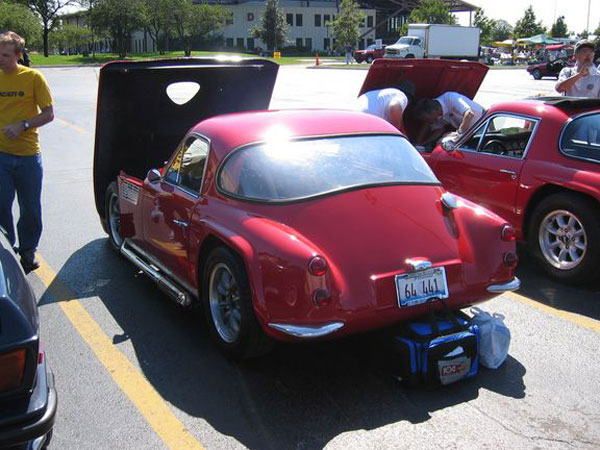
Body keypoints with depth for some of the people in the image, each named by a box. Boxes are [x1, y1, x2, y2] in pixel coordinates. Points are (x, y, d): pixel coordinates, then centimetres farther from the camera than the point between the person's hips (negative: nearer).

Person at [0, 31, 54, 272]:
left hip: (28, 155, -1)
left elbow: (48, 114, -3)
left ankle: (28, 251, 27)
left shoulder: (33, 77, -3)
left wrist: (23, 125, -16)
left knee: (31, 209, 9)